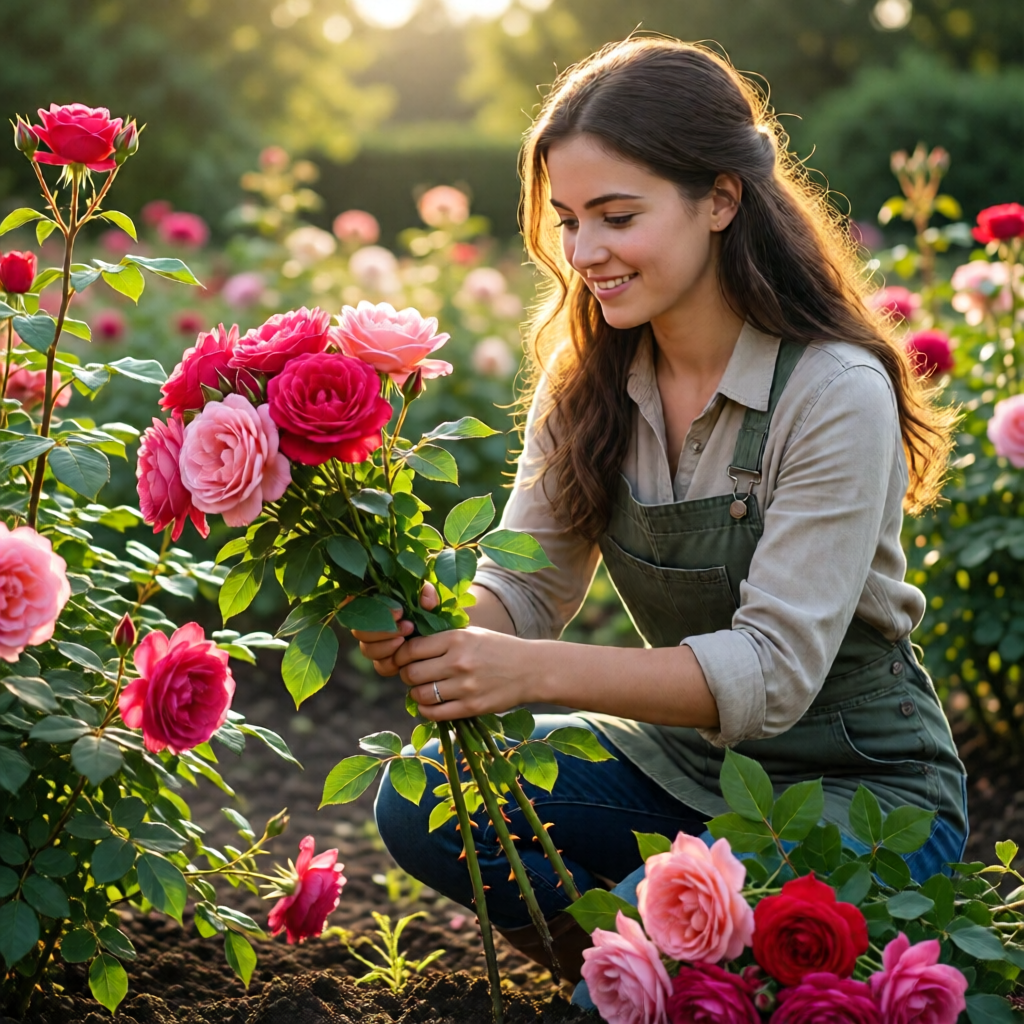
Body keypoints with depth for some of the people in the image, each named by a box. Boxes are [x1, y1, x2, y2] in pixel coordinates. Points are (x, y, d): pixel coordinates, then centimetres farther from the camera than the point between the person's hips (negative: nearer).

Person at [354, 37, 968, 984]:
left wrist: (535, 671, -40)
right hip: (678, 756, 6)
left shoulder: (834, 393, -23)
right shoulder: (587, 379, -4)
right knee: (420, 804, -13)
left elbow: (774, 670, -28)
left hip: (862, 787, -6)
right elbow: (528, 587, -5)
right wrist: (431, 625, -29)